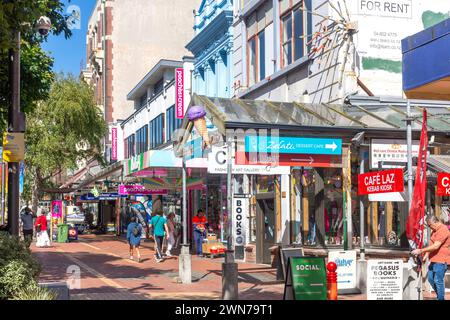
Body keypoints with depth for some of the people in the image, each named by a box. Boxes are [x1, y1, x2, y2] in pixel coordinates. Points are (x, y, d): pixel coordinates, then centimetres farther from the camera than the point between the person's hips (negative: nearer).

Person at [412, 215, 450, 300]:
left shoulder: (443, 230, -17)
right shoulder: (434, 230, 16)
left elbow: (435, 246, -24)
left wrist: (421, 251, -22)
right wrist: (426, 254, 12)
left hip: (441, 261, -10)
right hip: (434, 259, 10)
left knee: (438, 281, -7)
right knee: (431, 279, 13)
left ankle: (441, 298, 1)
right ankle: (440, 296, 24)